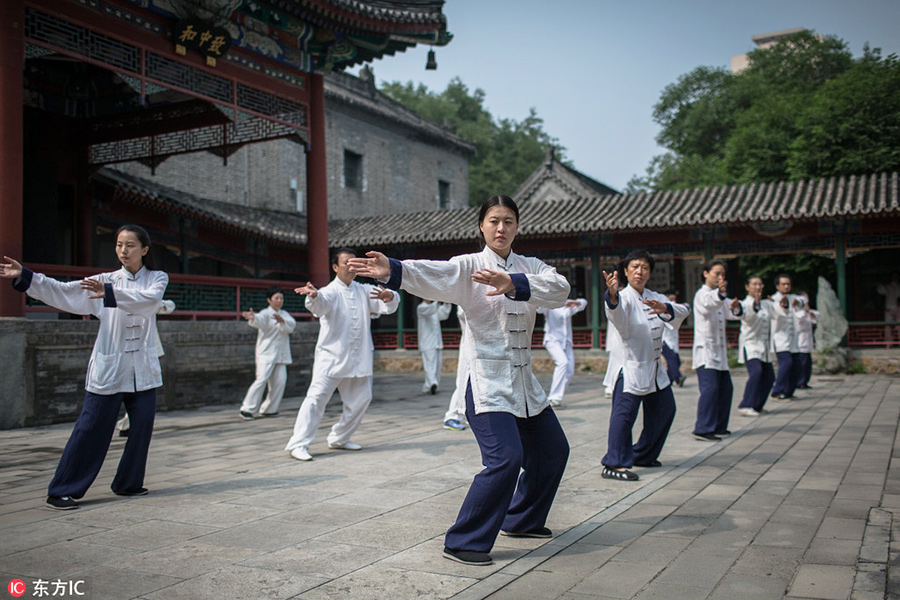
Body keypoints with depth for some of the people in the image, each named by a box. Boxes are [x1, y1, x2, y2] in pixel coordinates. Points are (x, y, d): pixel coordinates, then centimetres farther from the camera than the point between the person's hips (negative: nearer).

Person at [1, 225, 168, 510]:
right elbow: (62, 292, -4)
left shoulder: (157, 278, 4)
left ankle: (128, 484, 23)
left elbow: (149, 300, -19)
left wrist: (110, 293, -33)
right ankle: (62, 492, 5)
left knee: (142, 427, 4)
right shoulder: (104, 280, 5)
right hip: (107, 369, -1)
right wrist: (23, 276, -17)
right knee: (90, 429, -3)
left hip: (142, 371, 1)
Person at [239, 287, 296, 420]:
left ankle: (268, 409, 14)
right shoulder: (265, 313, -2)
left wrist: (282, 321, -25)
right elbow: (259, 320, -26)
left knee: (279, 381, 0)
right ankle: (247, 409, -10)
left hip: (281, 354, 6)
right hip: (266, 353, -6)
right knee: (262, 379, -17)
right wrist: (253, 317, -50)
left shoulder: (284, 314, 15)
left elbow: (292, 325, -4)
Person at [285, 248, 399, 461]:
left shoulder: (365, 291, 10)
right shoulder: (330, 292, -6)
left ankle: (339, 438, 28)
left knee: (361, 398, 11)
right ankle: (298, 444, -9)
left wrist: (389, 297, -25)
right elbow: (321, 304, -28)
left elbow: (388, 306, 1)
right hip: (331, 357, -6)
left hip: (359, 359, 6)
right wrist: (313, 296, -53)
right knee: (317, 397, -13)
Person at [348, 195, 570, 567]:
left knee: (552, 450, 17)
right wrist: (392, 271, -45)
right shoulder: (469, 266, -5)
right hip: (486, 379, -6)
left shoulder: (530, 267, 6)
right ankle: (463, 542, -8)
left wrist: (514, 283, -34)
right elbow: (433, 274, -25)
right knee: (505, 459, -20)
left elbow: (559, 289, -16)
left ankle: (521, 520, 37)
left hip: (523, 380, 7)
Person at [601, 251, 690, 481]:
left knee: (664, 410, 18)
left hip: (654, 367, 8)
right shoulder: (624, 297, -10)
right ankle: (614, 464, -18)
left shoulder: (655, 298, 12)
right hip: (631, 366, -8)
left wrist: (665, 308, -27)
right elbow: (616, 314, -34)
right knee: (624, 412, -18)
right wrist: (612, 295, -57)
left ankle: (643, 455, 33)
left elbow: (683, 311, -4)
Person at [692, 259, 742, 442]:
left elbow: (732, 314, 3)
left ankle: (718, 426, 22)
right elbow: (708, 305, -31)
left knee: (725, 388, 11)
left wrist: (736, 307, -21)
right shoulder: (702, 294, -6)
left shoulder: (720, 295, 19)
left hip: (719, 351, 9)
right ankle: (702, 429, -17)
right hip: (705, 350, -9)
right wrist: (720, 293, -52)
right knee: (710, 388, -18)